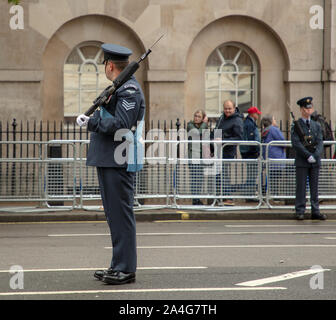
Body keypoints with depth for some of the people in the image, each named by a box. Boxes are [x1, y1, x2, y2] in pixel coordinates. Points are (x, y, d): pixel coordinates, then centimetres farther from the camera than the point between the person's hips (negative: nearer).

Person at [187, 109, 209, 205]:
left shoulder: (204, 126, 16)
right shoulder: (190, 126, -4)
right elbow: (199, 133, -20)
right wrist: (205, 123, -7)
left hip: (202, 155, 6)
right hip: (193, 155, -6)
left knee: (200, 178, 6)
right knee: (195, 178, -9)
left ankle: (197, 198, 12)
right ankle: (195, 199, -8)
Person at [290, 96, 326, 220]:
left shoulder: (316, 125, 13)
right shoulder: (295, 125, 0)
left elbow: (320, 142, 4)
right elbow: (296, 143, -9)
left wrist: (315, 156, -12)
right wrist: (308, 156, -15)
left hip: (315, 161, 4)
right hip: (301, 161, -4)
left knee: (315, 187, 5)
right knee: (301, 187, -2)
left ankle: (315, 212, 9)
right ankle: (300, 211, 3)